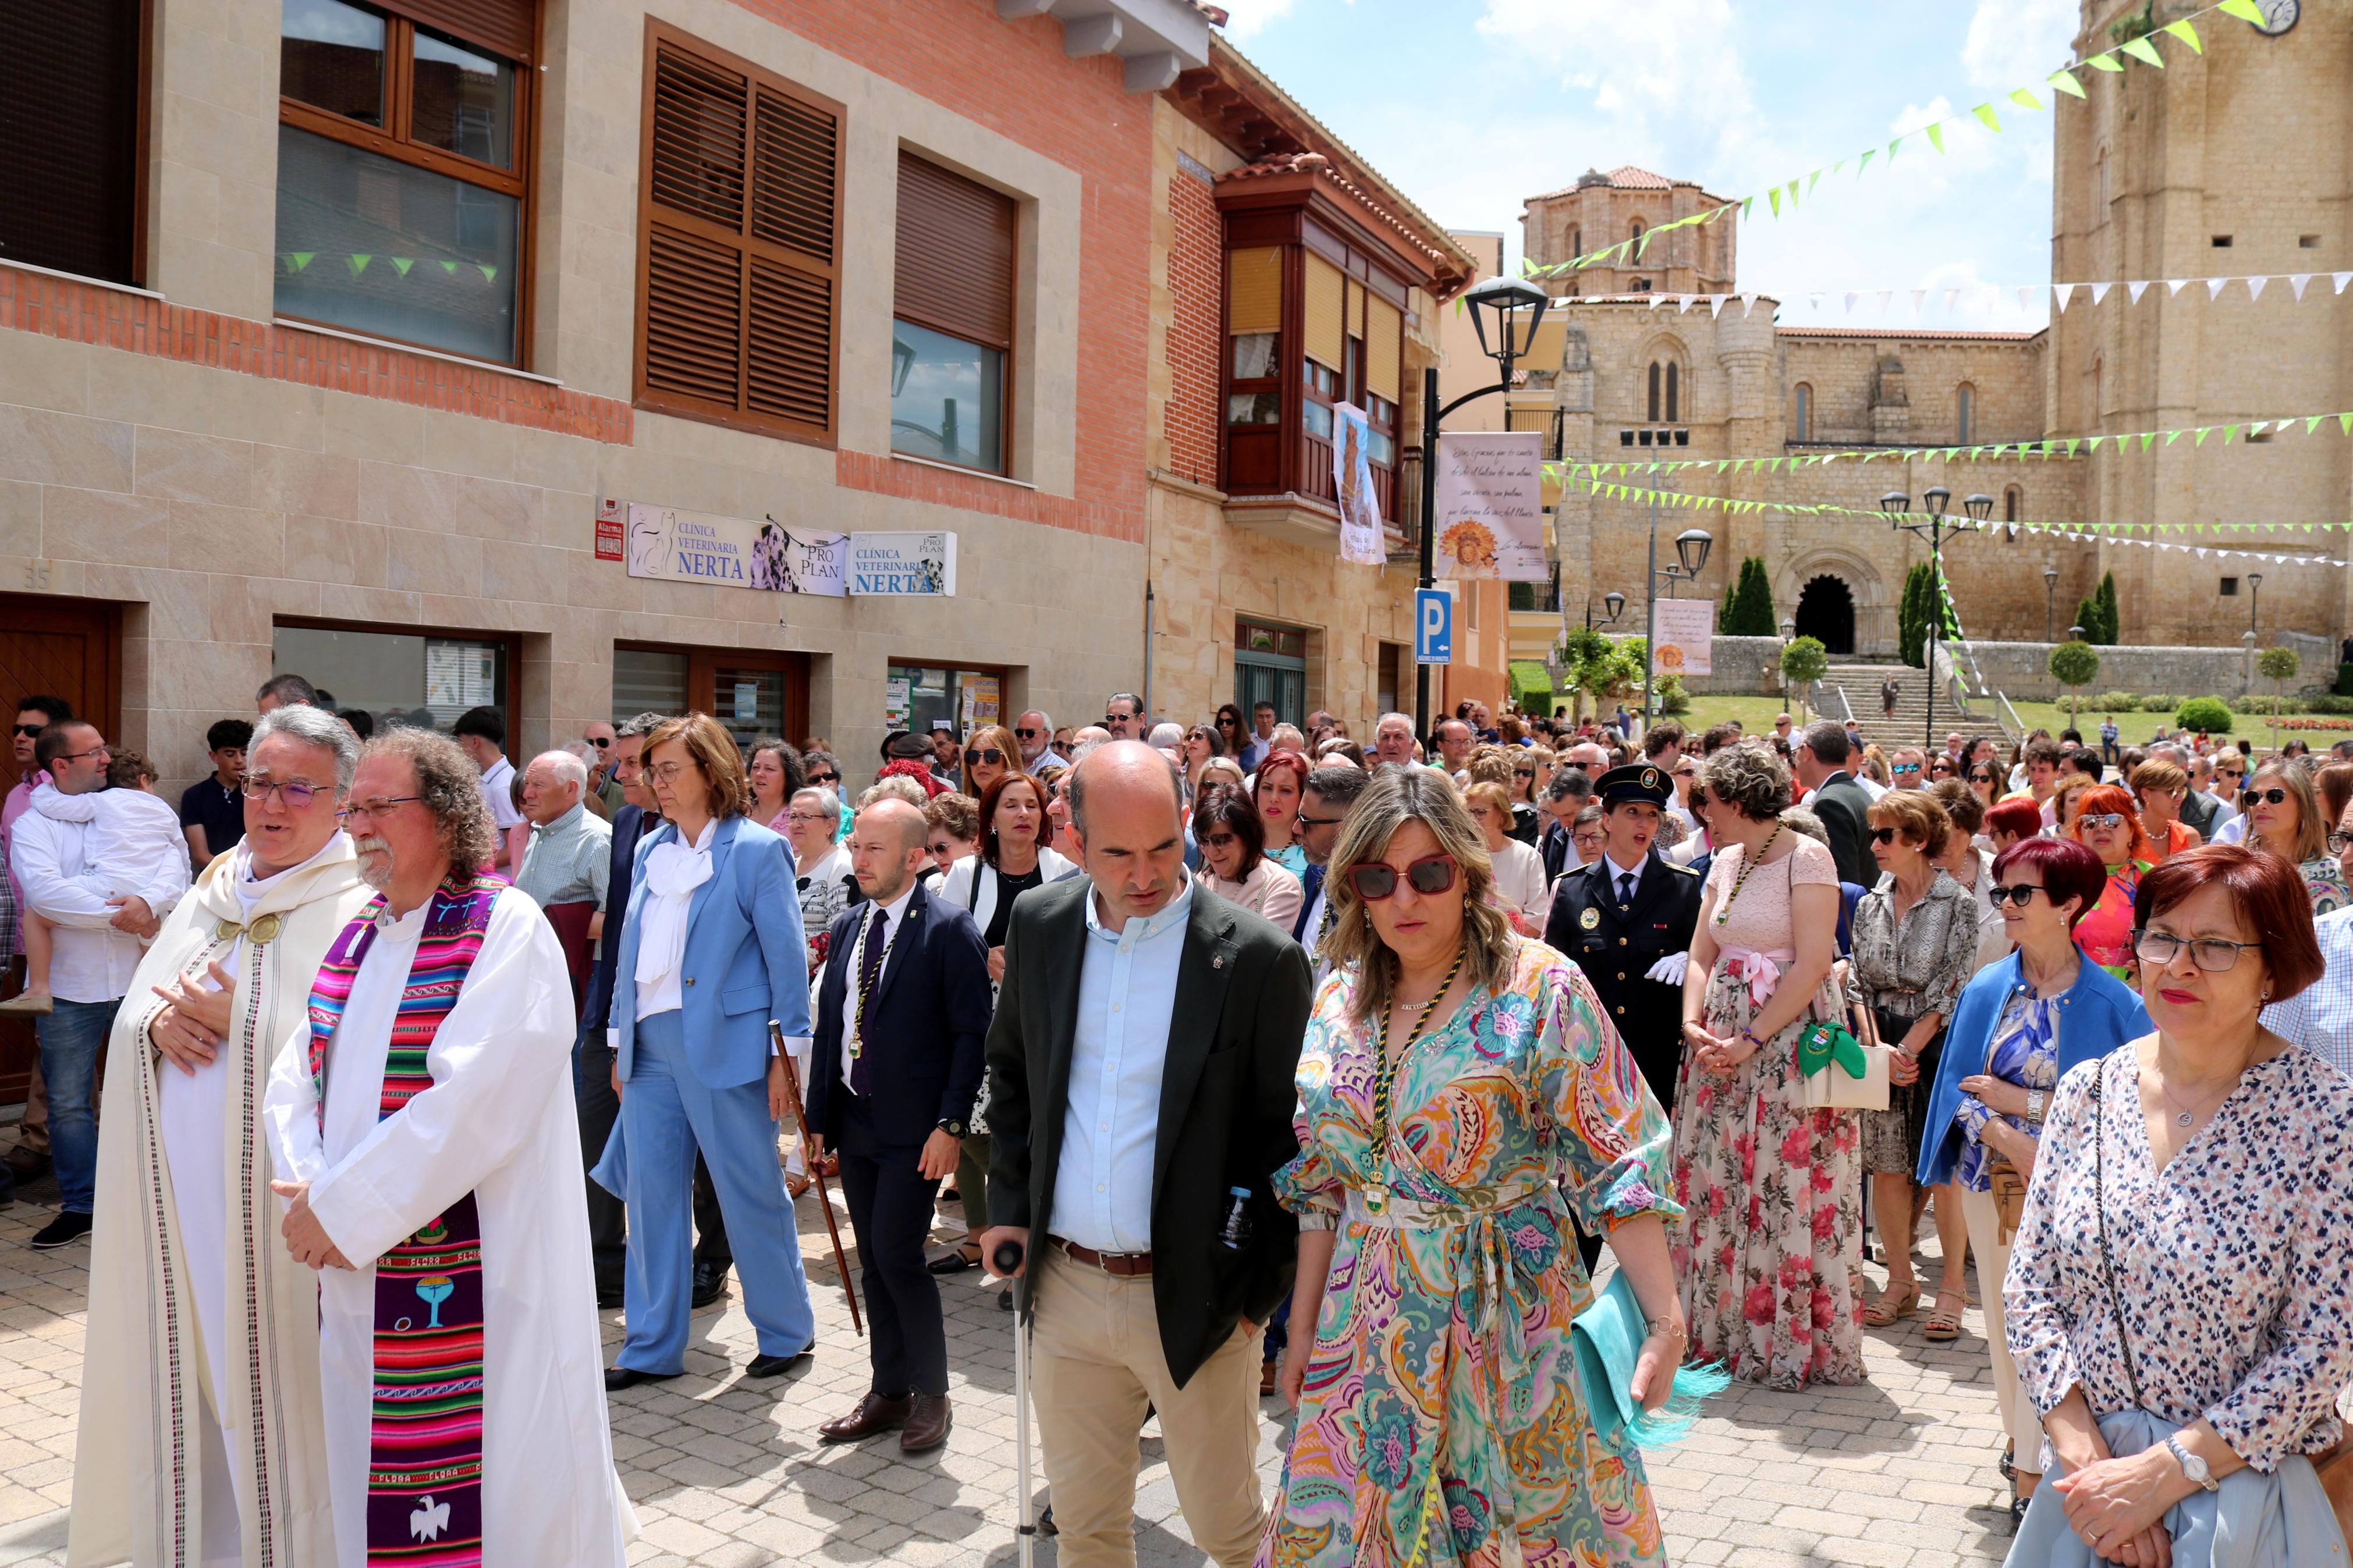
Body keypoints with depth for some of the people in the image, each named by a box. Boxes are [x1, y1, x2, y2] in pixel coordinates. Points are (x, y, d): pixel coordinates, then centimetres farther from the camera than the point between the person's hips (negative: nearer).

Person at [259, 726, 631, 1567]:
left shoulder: (507, 930, -13)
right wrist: (310, 1191, -9)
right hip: (355, 1273, 7)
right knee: (369, 1481, 17)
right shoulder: (357, 936, 12)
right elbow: (294, 1078, 8)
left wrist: (342, 1206, -16)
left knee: (473, 1489, 1)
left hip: (468, 1285, -7)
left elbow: (473, 1102, -22)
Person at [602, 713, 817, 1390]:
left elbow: (787, 955, -6)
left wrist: (787, 1051, -9)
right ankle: (653, 1347, 22)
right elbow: (631, 950, 16)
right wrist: (620, 1041, 13)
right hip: (651, 1046, 6)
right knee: (650, 1193, 9)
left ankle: (786, 1331, 21)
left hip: (724, 1046, -6)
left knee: (751, 1194, 4)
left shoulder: (755, 849, -6)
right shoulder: (651, 849, 12)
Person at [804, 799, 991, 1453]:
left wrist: (951, 1125, -16)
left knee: (897, 1255, -8)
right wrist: (819, 1115, 11)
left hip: (915, 1128, -7)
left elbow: (972, 1033, -11)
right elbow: (829, 1024, 15)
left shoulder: (950, 930, -9)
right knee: (872, 1261, 12)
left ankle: (932, 1395, 10)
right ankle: (890, 1392, 25)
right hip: (855, 1122, 7)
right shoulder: (846, 926, 11)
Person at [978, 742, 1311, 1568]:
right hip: (1064, 1288, 4)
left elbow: (1290, 1136, -7)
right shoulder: (1039, 925, 0)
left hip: (1193, 1295, -4)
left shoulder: (1258, 958, -14)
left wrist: (1259, 1285, -8)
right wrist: (1009, 1202, 10)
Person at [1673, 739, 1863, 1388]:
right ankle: (1722, 1331, 22)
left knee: (1783, 1188, -3)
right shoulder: (1725, 862, 12)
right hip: (1720, 1043, 7)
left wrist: (1751, 1040, -17)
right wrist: (1693, 1024, -5)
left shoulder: (1807, 858, -9)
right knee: (1717, 1183, 9)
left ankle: (1789, 1341, 11)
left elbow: (1813, 963, -16)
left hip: (1787, 1038, -7)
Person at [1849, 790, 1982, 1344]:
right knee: (1885, 1166, 5)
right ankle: (1900, 1282, 18)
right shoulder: (1870, 906, 8)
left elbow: (1953, 987, -10)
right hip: (1881, 1044, 4)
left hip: (1937, 1043, -4)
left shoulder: (1957, 905, -5)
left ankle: (1953, 1286, 13)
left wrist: (1908, 1048, -13)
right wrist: (1877, 1050, -7)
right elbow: (1860, 984, 6)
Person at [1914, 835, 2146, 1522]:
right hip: (1990, 1179, 3)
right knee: (2004, 1316, 11)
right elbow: (1959, 1086, 5)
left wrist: (2018, 1099, -11)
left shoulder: (2110, 1002, -7)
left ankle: (2037, 1465, 13)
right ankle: (2024, 1444, 29)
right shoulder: (1987, 990, 3)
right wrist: (2008, 1139, -13)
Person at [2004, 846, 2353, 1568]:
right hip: (2092, 1469, 4)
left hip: (2242, 1479, -3)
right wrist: (2085, 1456, -13)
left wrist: (2164, 1473, -18)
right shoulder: (2088, 1090, -3)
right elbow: (2031, 1289, -1)